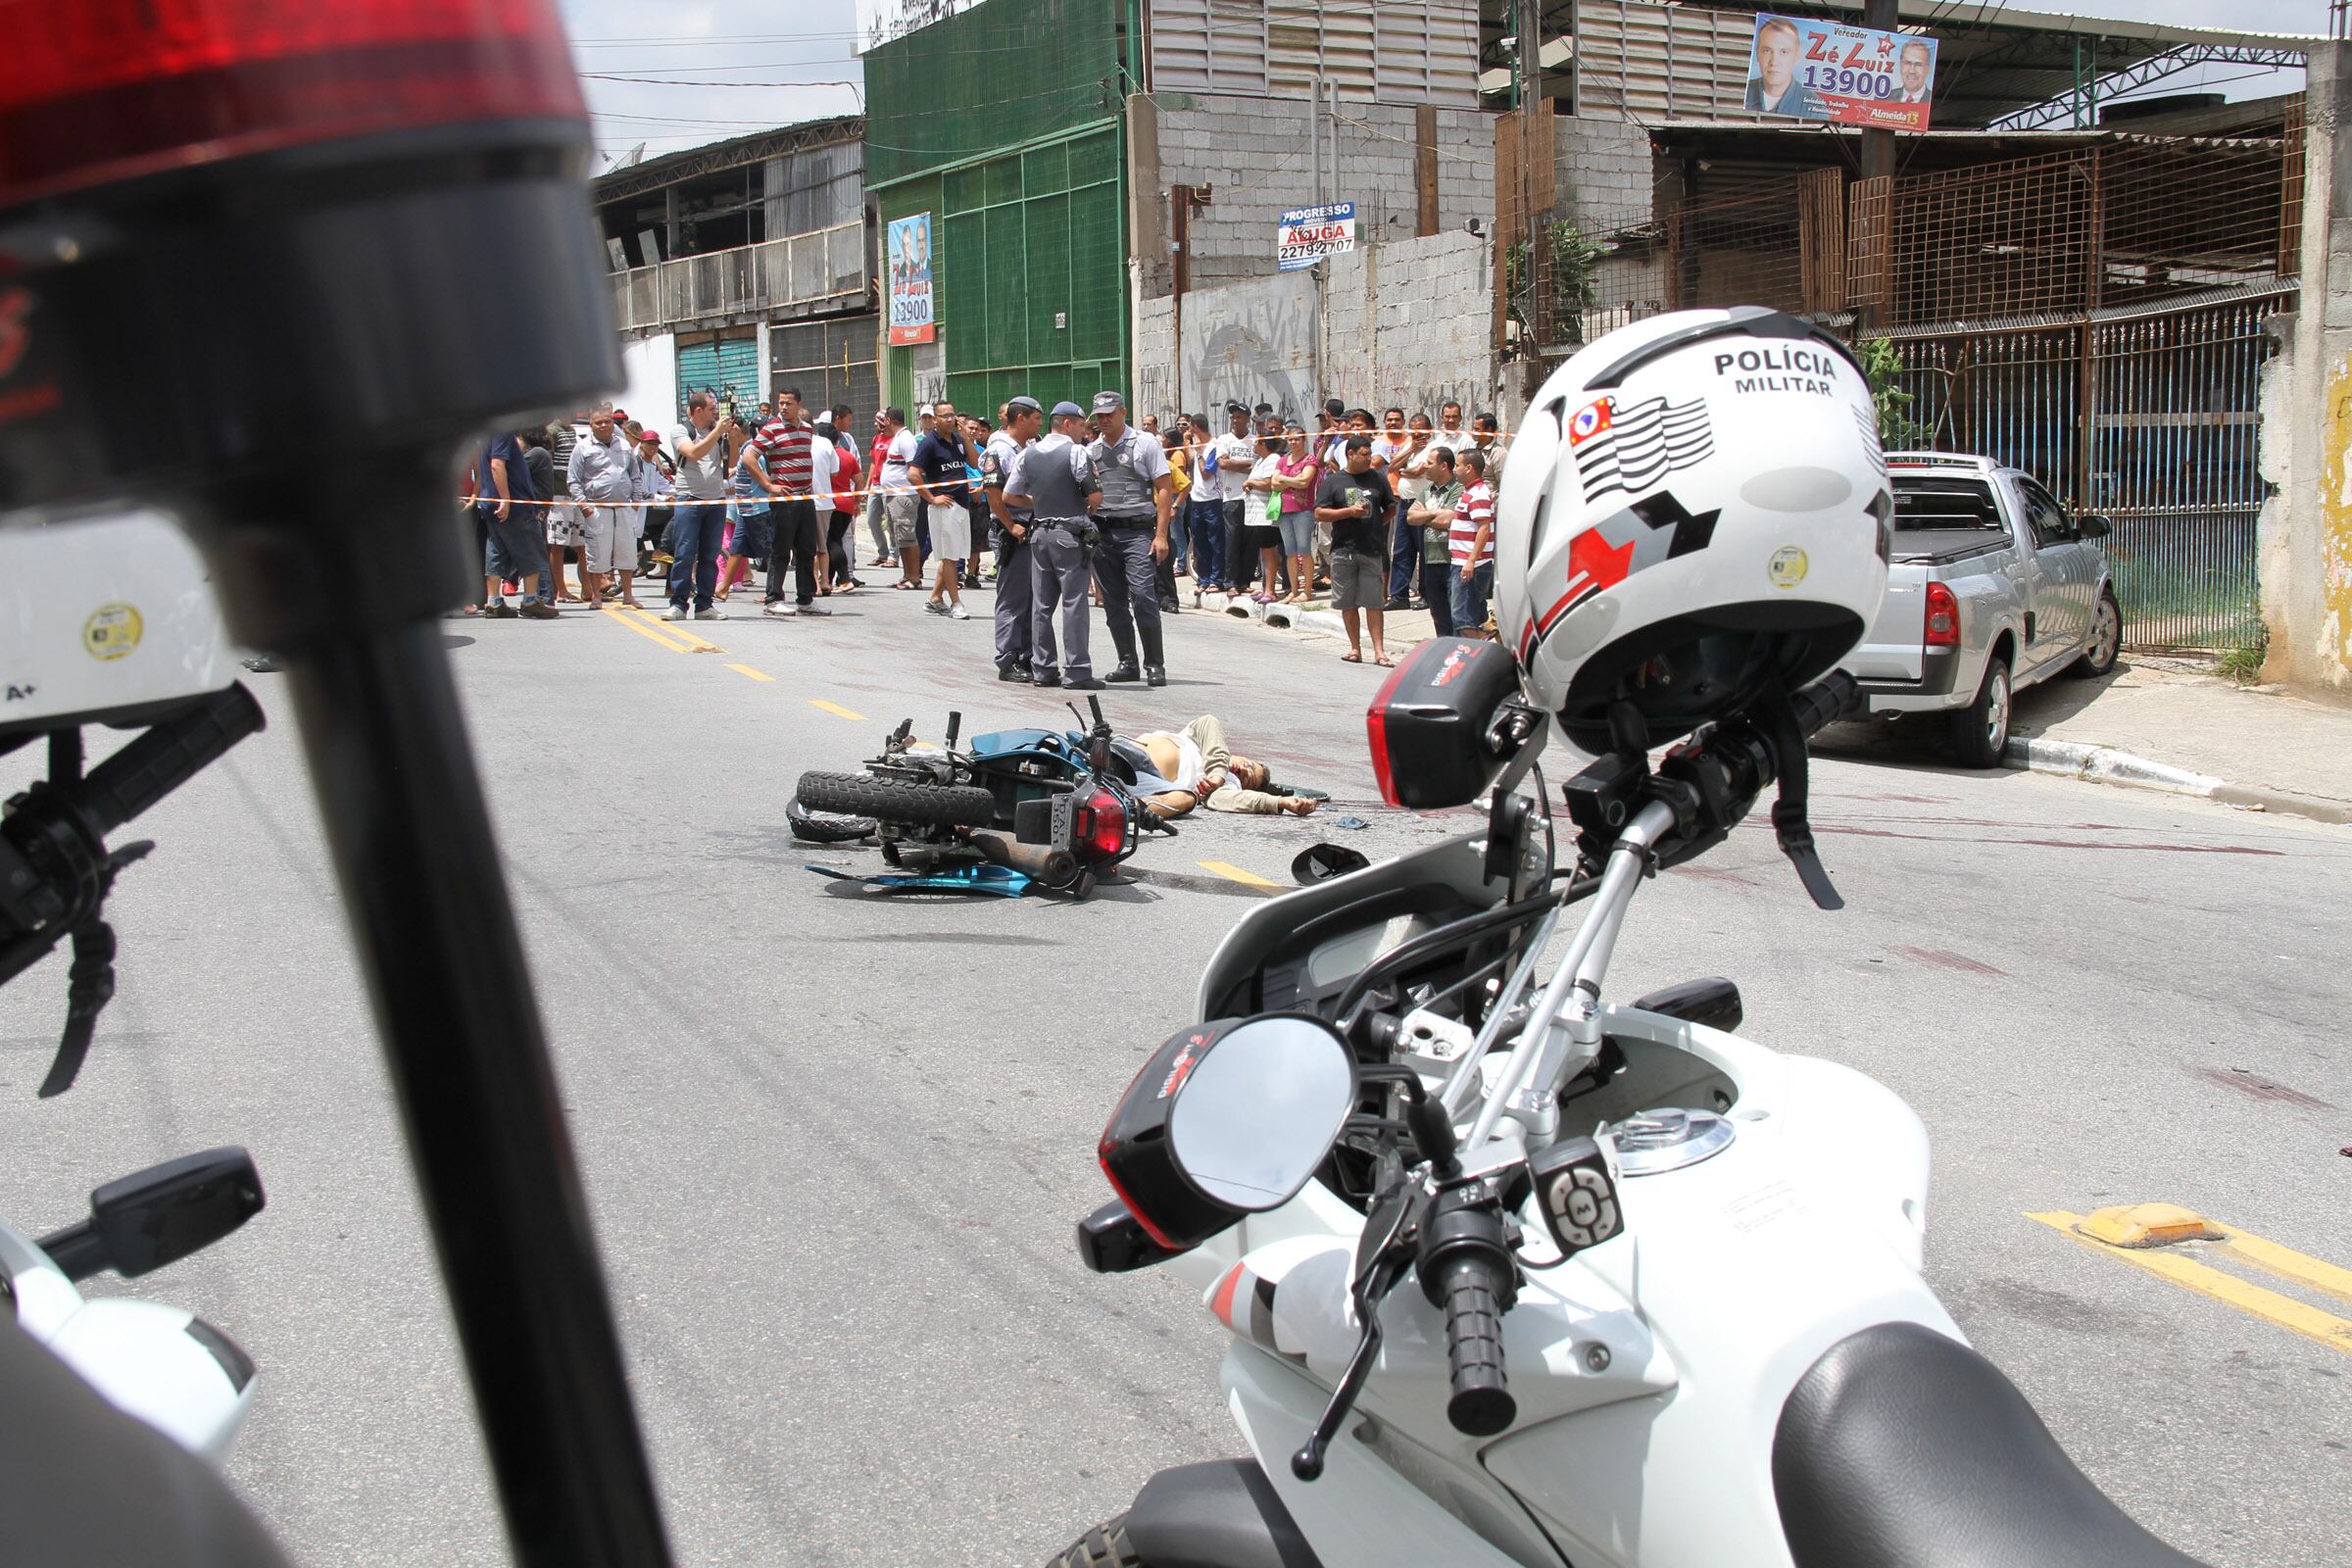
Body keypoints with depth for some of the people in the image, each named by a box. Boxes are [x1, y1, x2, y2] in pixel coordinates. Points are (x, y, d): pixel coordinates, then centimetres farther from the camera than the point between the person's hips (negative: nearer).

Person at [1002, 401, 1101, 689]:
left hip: (1040, 533, 6)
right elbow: (1095, 495, -14)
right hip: (1071, 535, -6)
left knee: (1041, 603, 9)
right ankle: (1078, 671, -5)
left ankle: (1042, 669, 12)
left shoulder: (1027, 455, 9)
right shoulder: (1076, 452, -9)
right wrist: (1088, 511, 7)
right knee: (1074, 603, -4)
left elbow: (1009, 496, 10)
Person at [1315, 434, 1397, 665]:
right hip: (1343, 549, 0)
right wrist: (1349, 512, -12)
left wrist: (1375, 524, 4)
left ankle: (1379, 650, -2)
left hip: (1372, 550, 0)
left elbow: (1391, 507, 17)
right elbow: (1319, 513, -3)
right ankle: (1355, 648, 14)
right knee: (1348, 603, 5)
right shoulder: (1333, 481, 3)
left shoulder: (1378, 478, 9)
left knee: (1374, 602, -2)